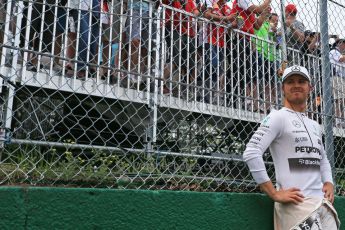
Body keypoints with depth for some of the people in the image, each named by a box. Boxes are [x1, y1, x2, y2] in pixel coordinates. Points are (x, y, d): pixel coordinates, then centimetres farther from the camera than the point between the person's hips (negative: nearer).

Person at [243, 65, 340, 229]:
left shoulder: (315, 126, 19)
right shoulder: (278, 117, -5)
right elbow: (251, 153, -16)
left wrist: (329, 183, 11)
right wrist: (274, 193, -17)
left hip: (323, 203, 8)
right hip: (296, 204, -7)